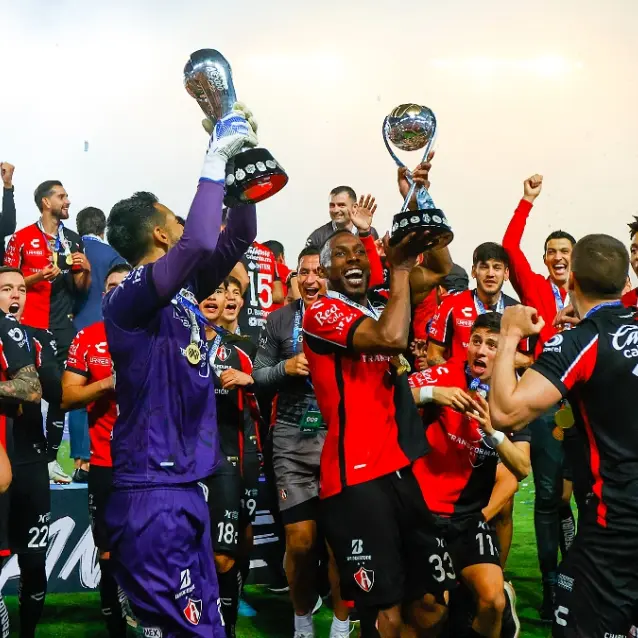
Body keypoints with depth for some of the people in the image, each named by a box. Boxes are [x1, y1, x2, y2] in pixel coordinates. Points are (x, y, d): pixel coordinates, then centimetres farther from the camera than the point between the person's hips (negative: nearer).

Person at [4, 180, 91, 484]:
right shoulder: (22, 238, -1)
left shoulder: (74, 239, 11)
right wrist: (39, 276, -16)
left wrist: (85, 270, -6)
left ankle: (51, 458, 12)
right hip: (29, 326, -4)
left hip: (63, 326, 4)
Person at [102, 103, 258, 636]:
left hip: (183, 487, 9)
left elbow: (236, 239, 18)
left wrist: (240, 160, 8)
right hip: (154, 495, -9)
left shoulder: (183, 289, 10)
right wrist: (215, 160, -19)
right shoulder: (129, 296, -14)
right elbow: (199, 245, -31)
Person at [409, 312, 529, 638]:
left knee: (492, 600, -16)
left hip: (471, 513, 2)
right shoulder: (447, 374, -6)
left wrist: (491, 431, -25)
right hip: (423, 505, -1)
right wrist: (431, 392, -32)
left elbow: (522, 469, -9)